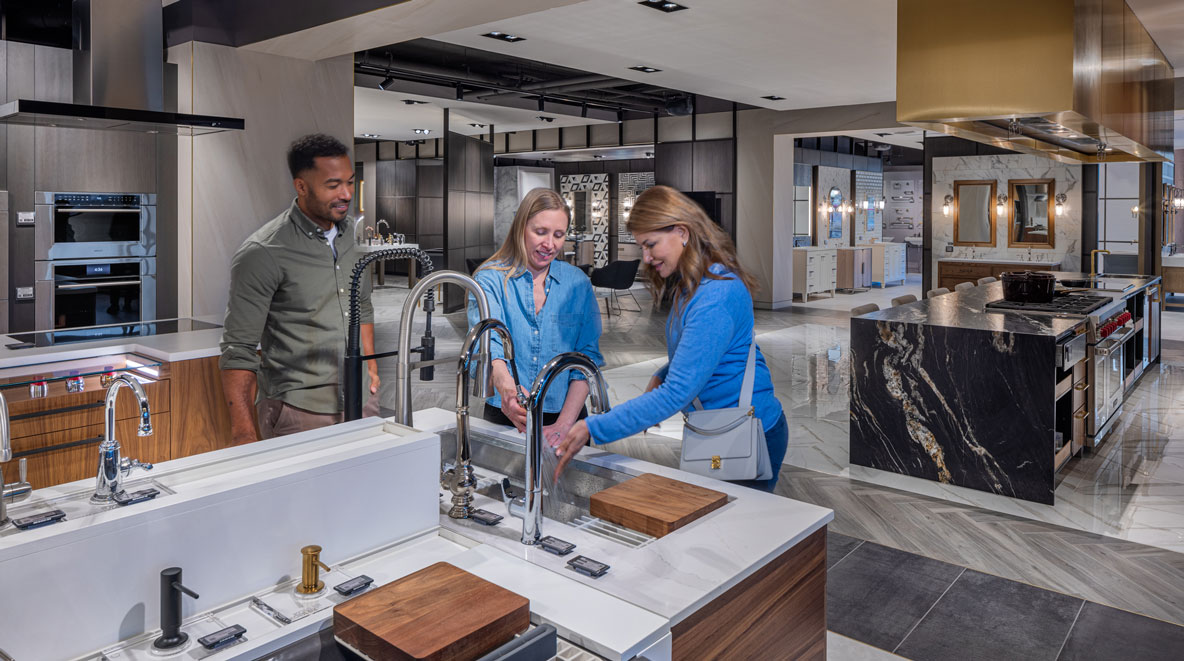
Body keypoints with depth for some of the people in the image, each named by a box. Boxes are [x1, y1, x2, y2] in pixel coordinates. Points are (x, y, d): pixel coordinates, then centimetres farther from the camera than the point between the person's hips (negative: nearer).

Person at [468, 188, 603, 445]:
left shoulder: (577, 282, 5)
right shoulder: (490, 279, -3)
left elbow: (587, 356, -1)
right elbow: (487, 342, -20)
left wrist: (564, 424, -13)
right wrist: (506, 386, -41)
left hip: (565, 416, 2)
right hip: (504, 417, -1)